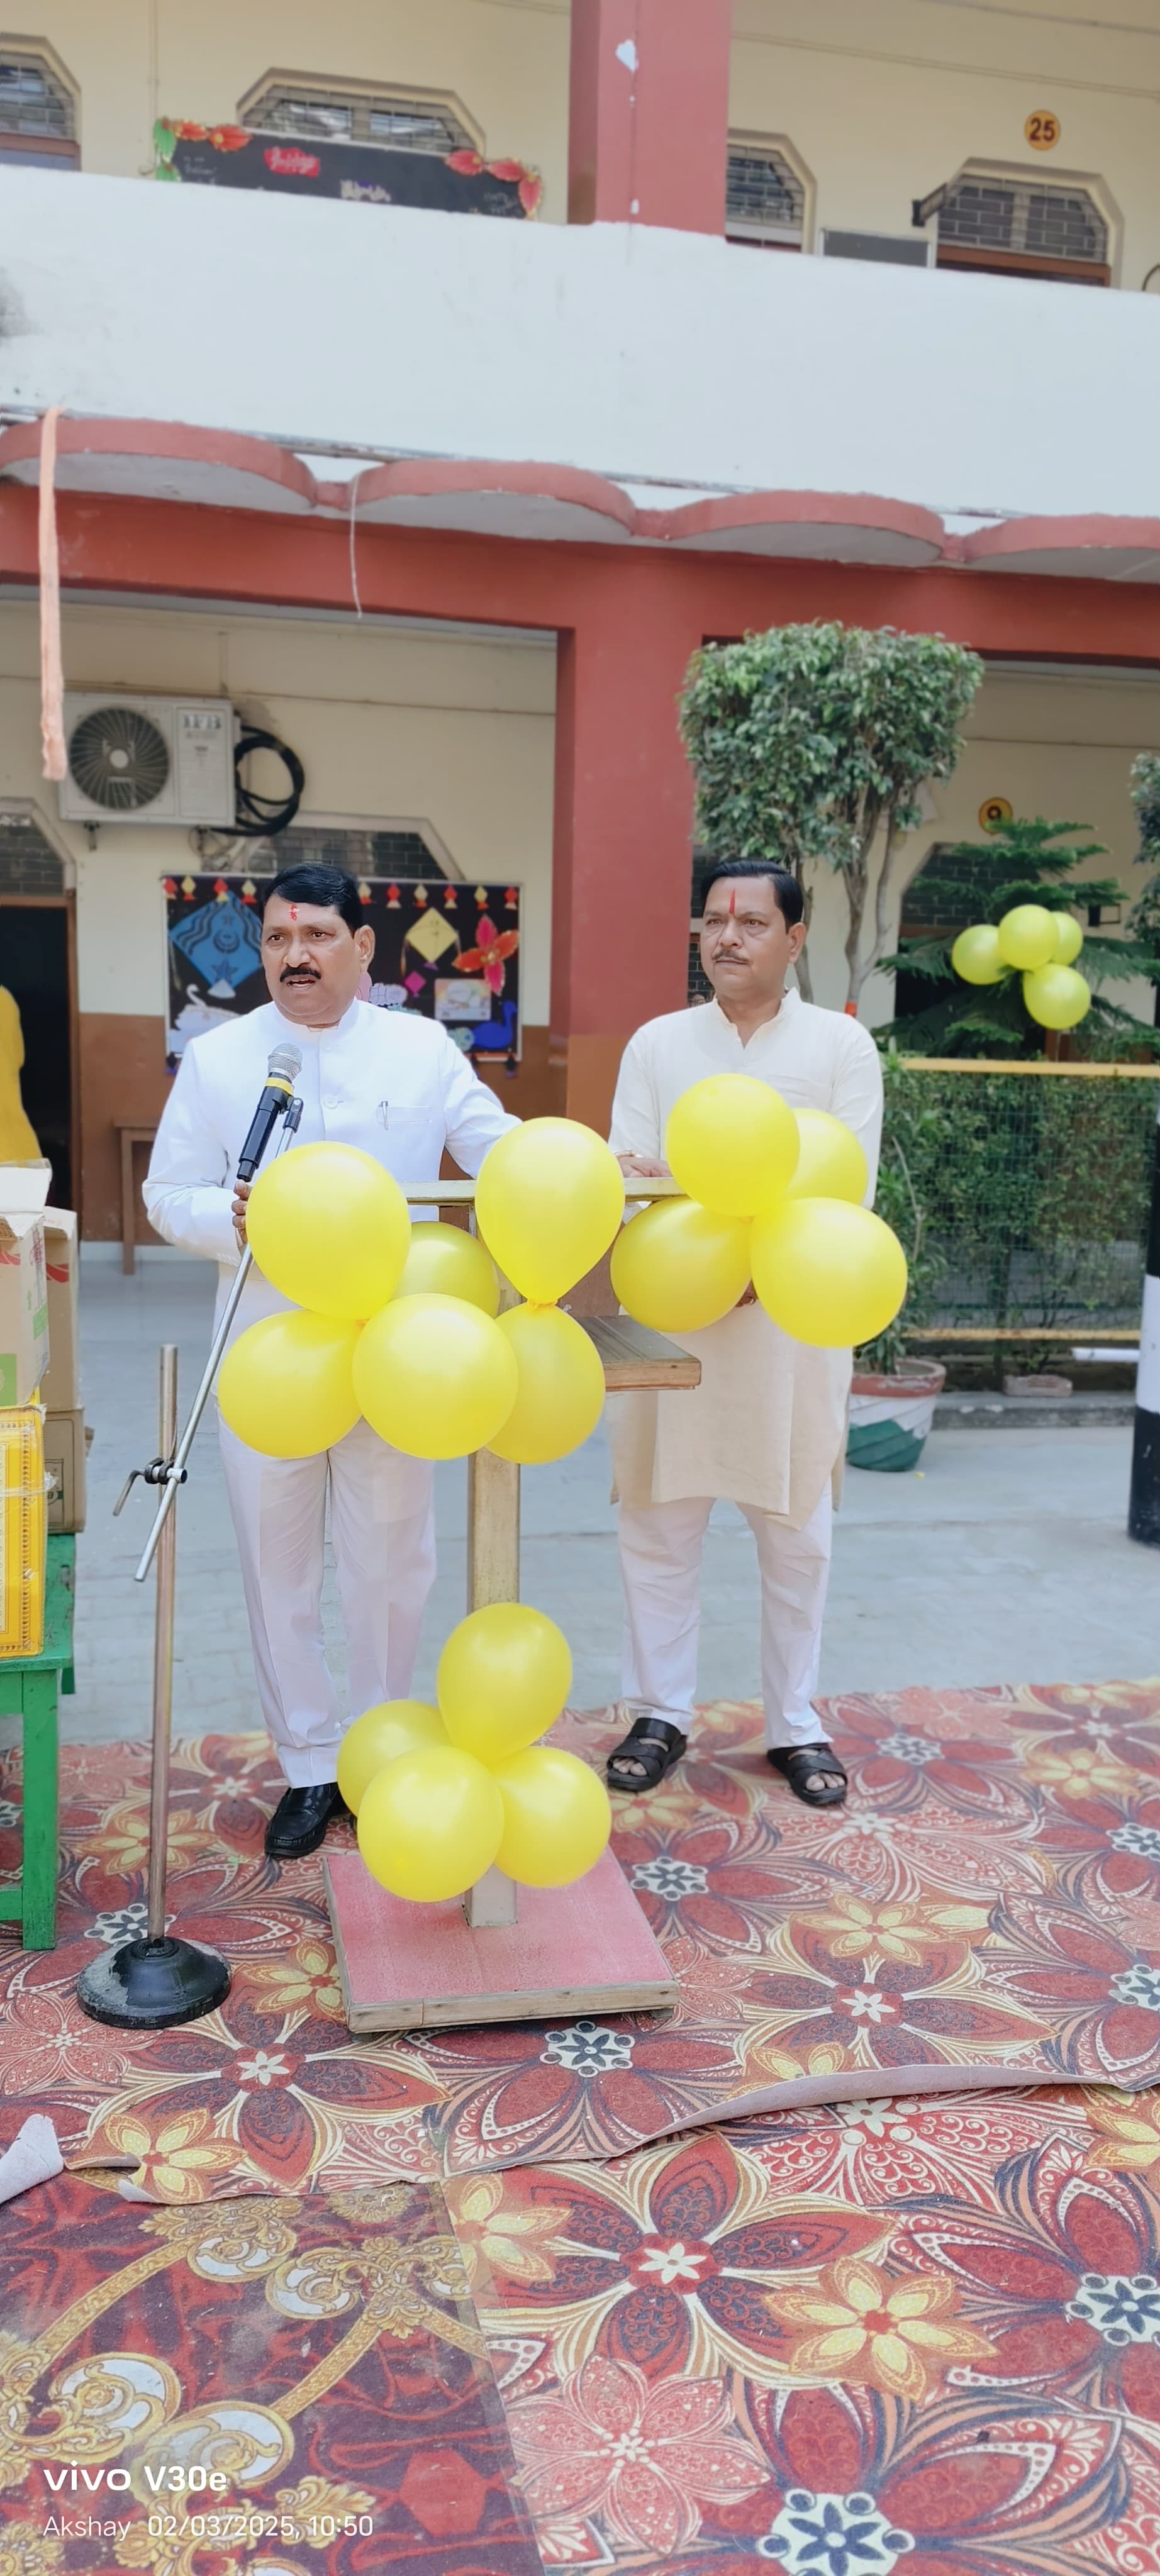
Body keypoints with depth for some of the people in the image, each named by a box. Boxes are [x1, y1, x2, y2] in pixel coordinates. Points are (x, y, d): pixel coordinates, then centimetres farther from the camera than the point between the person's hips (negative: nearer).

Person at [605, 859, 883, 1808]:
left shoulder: (843, 1045, 1)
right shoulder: (657, 1043, 6)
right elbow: (625, 1177, 0)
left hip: (792, 1321, -1)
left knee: (797, 1535, 10)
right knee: (659, 1524, 7)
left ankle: (795, 1724, 25)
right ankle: (661, 1713, 24)